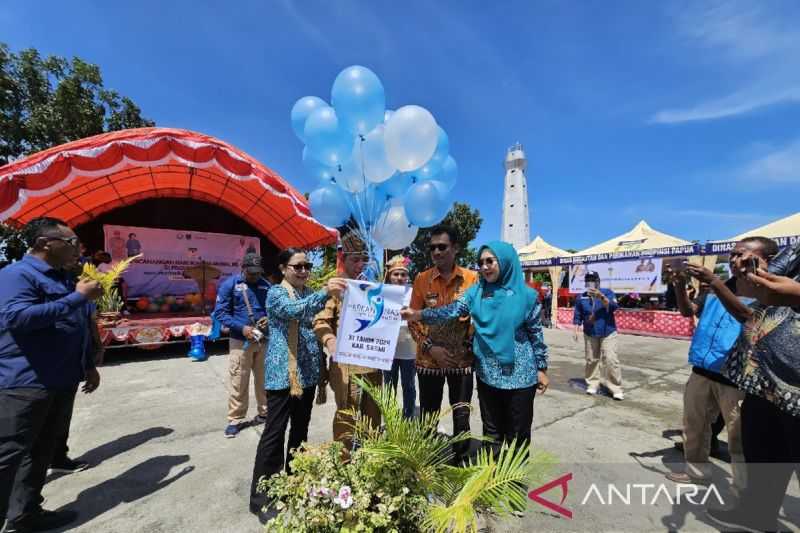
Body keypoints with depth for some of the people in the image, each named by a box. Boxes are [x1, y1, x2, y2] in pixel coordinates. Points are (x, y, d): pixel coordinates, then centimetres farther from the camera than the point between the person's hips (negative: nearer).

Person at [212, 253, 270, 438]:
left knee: (264, 379, 12)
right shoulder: (230, 284, -3)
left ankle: (265, 413, 28)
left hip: (264, 339, 3)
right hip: (240, 340, -3)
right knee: (238, 382, 1)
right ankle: (235, 419, 18)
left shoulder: (266, 285, 6)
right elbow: (220, 313, -6)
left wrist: (269, 318, -7)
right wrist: (242, 327, -17)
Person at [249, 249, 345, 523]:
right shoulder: (276, 293, -9)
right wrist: (324, 293, -45)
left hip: (308, 372, 7)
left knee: (301, 429, 17)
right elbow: (294, 311, -31)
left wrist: (322, 366, 13)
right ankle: (261, 497, 17)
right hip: (283, 373, -7)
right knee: (275, 433, 1)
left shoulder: (310, 294, 12)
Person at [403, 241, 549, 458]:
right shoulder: (476, 292, 0)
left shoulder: (526, 295, -7)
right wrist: (418, 314, -24)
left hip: (519, 375, -2)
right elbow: (451, 311, -11)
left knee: (518, 435, 12)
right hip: (487, 374, 3)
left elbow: (536, 335, -1)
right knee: (491, 432, 18)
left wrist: (541, 369, 2)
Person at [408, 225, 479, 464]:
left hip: (462, 360, 0)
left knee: (462, 417, 10)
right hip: (429, 360, 1)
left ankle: (462, 461, 32)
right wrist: (430, 347, -11)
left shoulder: (472, 278, -4)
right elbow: (413, 320, 0)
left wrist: (470, 346, -6)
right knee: (428, 416, 13)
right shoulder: (422, 279, -2)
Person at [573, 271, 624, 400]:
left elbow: (613, 307, -20)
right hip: (590, 334, 3)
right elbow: (577, 316, 9)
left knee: (611, 360, -8)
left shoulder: (607, 292, -3)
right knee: (591, 360, 7)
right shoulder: (581, 298, 4)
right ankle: (592, 384, 21)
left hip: (608, 333, -2)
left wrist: (601, 296, -32)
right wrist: (576, 330, 2)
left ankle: (616, 388, 2)